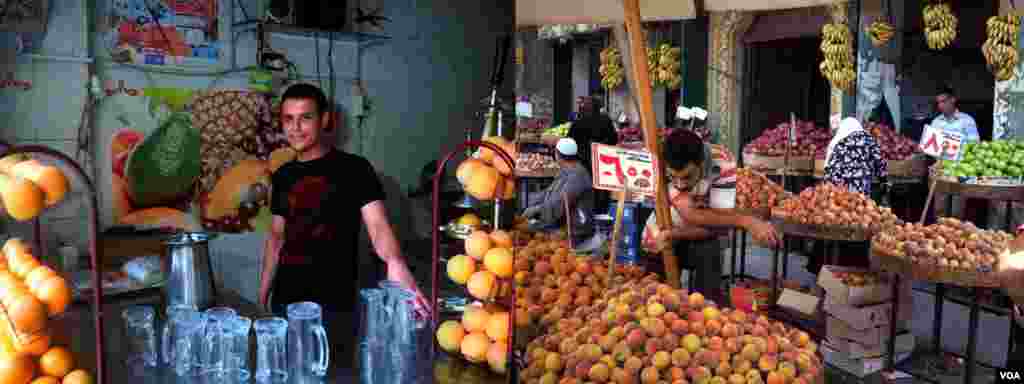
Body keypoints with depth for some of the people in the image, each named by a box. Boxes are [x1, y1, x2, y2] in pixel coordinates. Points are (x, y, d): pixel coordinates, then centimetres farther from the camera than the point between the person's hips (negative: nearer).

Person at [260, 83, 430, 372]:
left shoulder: (354, 169, -8)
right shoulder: (282, 176, 10)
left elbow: (377, 224, -19)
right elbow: (277, 236, 17)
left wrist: (395, 262, -40)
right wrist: (263, 295, 14)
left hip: (335, 307, -5)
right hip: (285, 303, 5)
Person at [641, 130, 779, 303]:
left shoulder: (722, 162, -27)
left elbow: (722, 223, -27)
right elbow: (690, 216, -34)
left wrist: (675, 234, -37)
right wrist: (746, 221, -41)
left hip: (700, 238, 0)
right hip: (660, 237, 1)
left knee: (710, 252, -30)